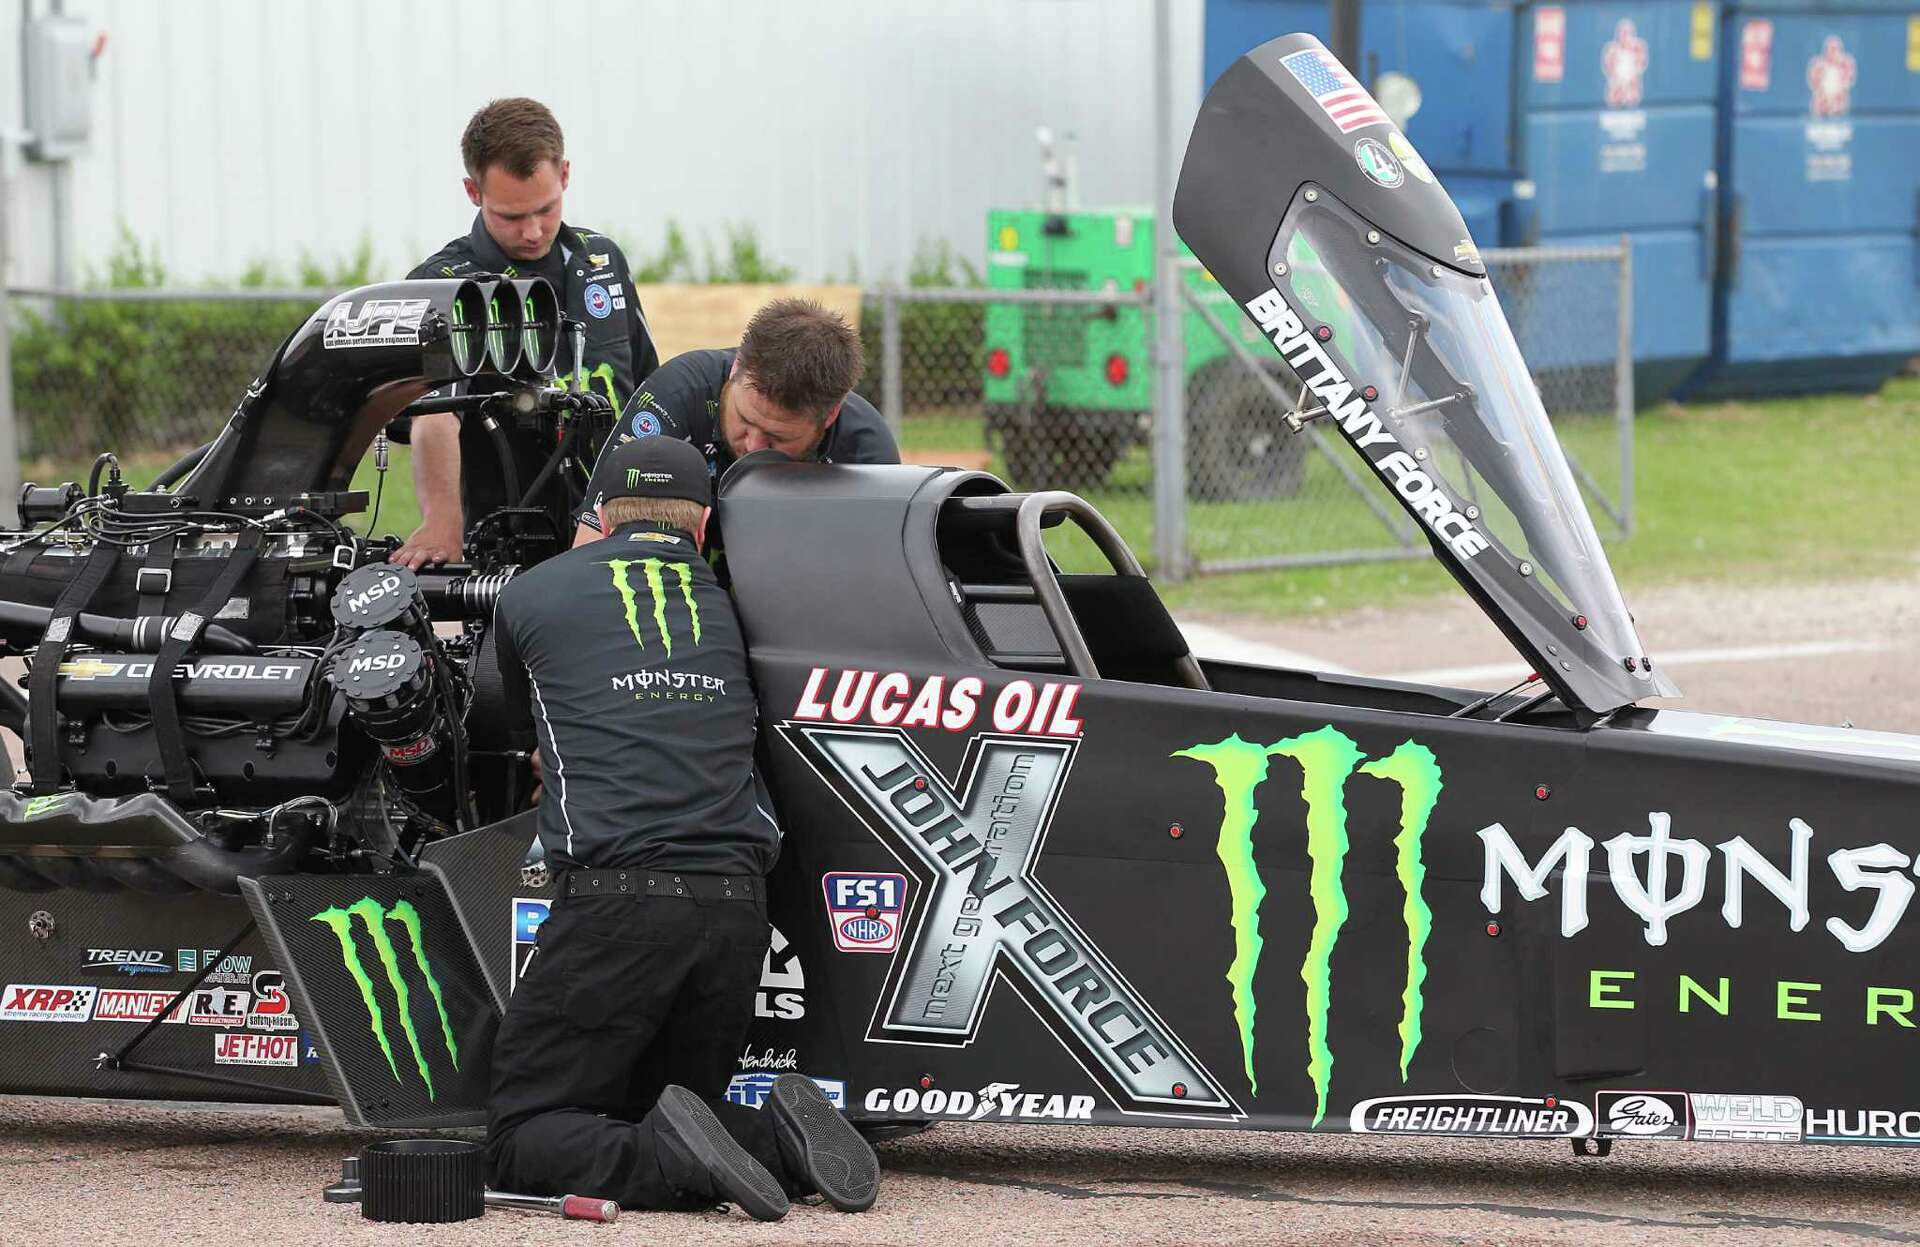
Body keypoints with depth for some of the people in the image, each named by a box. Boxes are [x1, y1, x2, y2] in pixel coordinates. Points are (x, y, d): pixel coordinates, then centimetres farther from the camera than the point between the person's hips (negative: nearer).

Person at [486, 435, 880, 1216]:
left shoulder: (528, 596, 13)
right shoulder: (726, 604, 18)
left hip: (616, 897, -4)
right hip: (737, 904, 4)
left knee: (522, 1137, 2)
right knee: (651, 1113, 20)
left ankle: (671, 1158, -24)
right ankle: (778, 1139, -8)